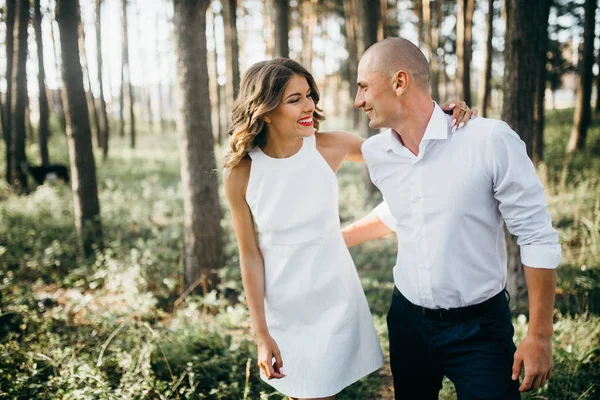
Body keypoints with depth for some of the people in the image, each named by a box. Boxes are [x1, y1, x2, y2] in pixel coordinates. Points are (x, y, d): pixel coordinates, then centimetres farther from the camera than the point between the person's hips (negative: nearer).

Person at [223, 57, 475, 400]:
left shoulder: (330, 148, -13)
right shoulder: (241, 173, -14)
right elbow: (251, 257, -7)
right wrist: (262, 335, -6)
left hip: (334, 301, 0)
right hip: (282, 310, 0)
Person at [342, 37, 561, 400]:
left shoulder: (492, 141, -20)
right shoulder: (376, 152, -3)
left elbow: (538, 237, -14)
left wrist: (540, 336, -12)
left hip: (480, 327, -5)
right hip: (407, 319, 6)